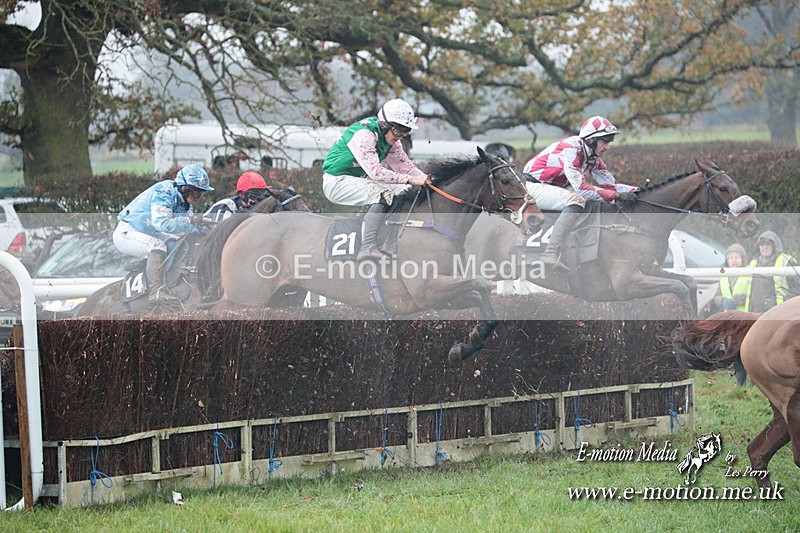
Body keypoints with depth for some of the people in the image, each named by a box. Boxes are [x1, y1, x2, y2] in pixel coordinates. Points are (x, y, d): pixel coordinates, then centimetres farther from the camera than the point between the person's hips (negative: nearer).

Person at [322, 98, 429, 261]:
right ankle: (367, 248, -34)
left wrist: (424, 179, -12)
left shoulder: (392, 139, 3)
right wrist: (410, 179, -35)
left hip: (358, 180, 9)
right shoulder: (364, 135, -26)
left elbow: (403, 164, 6)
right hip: (337, 183, -9)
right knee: (383, 194, -29)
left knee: (402, 190, -2)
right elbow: (375, 171, -33)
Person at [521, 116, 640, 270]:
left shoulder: (593, 156, 4)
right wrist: (617, 196, -33)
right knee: (576, 201, -31)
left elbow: (609, 184, 4)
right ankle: (550, 255, -37)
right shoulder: (571, 149, -26)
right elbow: (581, 188, -32)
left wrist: (636, 191, -12)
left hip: (553, 186, 10)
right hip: (533, 187, -10)